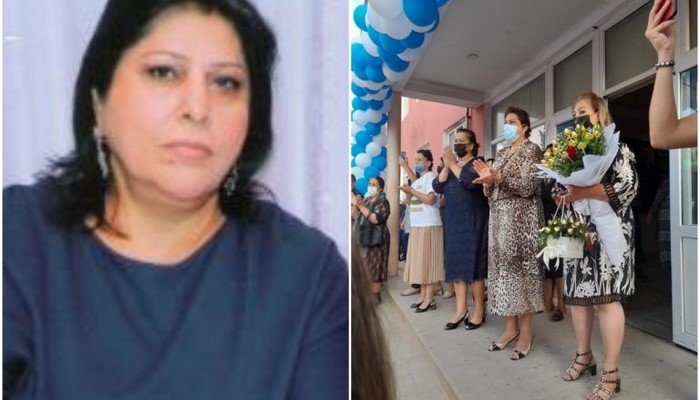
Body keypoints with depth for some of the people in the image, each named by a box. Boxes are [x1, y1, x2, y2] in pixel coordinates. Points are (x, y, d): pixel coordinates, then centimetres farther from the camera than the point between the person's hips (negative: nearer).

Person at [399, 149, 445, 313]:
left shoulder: (430, 176, -8)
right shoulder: (418, 180, 17)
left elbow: (431, 200, -19)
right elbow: (412, 200, 25)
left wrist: (411, 191, -14)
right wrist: (408, 193, 11)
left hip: (429, 225, -9)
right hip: (417, 226, 9)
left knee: (428, 262, -6)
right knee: (420, 262, 10)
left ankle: (429, 300, -1)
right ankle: (423, 296, 16)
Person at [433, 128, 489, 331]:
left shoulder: (477, 162, -3)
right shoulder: (450, 165, 16)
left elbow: (471, 181, -23)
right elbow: (437, 187, 3)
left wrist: (453, 164, -14)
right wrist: (446, 166, -7)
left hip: (472, 221, -6)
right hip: (453, 221, 6)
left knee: (473, 263, -5)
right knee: (455, 263, 4)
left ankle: (479, 310, 5)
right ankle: (461, 309, 10)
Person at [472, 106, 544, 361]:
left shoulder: (531, 150, -2)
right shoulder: (501, 154, 19)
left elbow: (528, 186, -14)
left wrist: (498, 177, -23)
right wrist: (488, 179, -4)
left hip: (521, 217, -7)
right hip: (499, 216, 7)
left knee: (521, 268, -6)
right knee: (503, 267, 5)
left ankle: (526, 331, 3)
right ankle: (511, 327, 14)